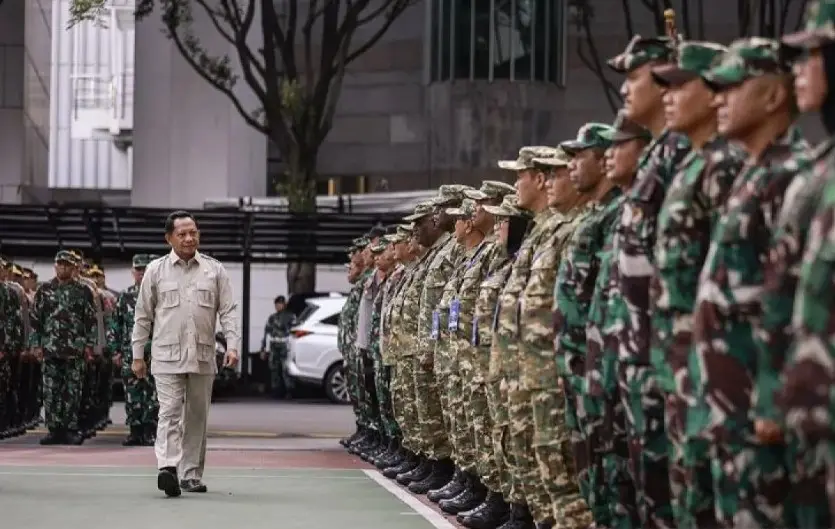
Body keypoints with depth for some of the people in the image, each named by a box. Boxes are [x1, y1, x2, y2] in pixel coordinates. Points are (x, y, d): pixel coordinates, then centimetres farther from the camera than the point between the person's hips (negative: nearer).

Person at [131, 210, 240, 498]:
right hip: (167, 356, -2)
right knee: (170, 412, -15)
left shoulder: (214, 270, 7)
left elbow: (228, 311, 5)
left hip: (203, 356, 2)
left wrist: (232, 345, -8)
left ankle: (192, 474, 17)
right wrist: (137, 355, 7)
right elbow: (143, 316, 8)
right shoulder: (156, 271, 4)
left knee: (197, 417, 9)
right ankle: (167, 468, -27)